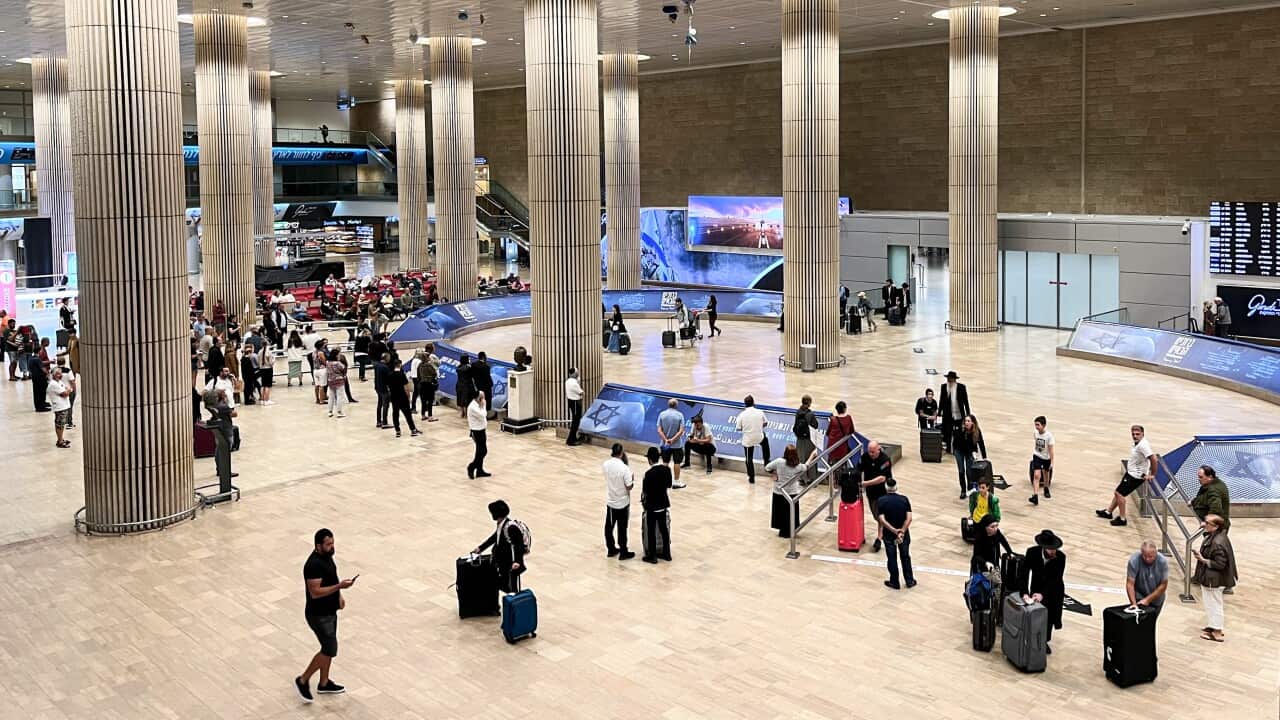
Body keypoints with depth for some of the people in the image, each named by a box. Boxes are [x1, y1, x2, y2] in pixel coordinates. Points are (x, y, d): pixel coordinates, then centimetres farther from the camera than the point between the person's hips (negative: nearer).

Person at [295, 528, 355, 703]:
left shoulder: (327, 556, 3)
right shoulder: (314, 564, -27)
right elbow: (315, 592, -29)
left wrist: (339, 595, 10)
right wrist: (339, 586, -32)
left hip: (329, 611, 9)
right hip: (319, 615, -9)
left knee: (328, 648, 18)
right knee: (329, 650, -3)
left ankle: (324, 684, 33)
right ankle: (303, 680, 13)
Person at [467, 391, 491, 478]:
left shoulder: (478, 405, 8)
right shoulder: (472, 407, -23)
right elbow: (482, 416, -26)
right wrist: (483, 405, -18)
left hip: (481, 430, 10)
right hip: (477, 431, -10)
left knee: (481, 451, 13)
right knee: (483, 451, -5)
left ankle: (479, 470, 21)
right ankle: (471, 467, 10)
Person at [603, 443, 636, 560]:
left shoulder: (606, 464, -8)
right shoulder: (624, 468, -24)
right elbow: (629, 487, -19)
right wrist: (632, 479, 2)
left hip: (610, 501, 5)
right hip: (622, 503, -5)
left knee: (609, 526, 16)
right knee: (622, 528, 6)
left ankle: (611, 549, 28)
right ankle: (623, 553, 16)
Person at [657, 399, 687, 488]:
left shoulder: (662, 414, -4)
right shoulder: (680, 415, -9)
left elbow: (659, 430, -8)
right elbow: (681, 431, -15)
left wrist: (665, 440, -14)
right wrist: (673, 439, -16)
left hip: (665, 443, 2)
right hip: (677, 444, -2)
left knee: (665, 462, 12)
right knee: (676, 463, 8)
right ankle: (676, 482, 13)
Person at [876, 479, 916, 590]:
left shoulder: (881, 501, -13)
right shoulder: (904, 499, -8)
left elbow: (882, 520, -20)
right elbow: (909, 518, -16)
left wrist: (894, 531, -19)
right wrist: (902, 531, -18)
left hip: (889, 534, -1)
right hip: (904, 533, 2)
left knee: (892, 558, 10)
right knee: (905, 557, 16)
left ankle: (894, 582, 18)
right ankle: (909, 581, 24)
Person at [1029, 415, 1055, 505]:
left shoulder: (1049, 435, -21)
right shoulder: (1036, 433, -9)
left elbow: (1051, 449, -16)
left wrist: (1052, 462, -15)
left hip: (1046, 458, -1)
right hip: (1037, 456, 1)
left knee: (1046, 474, 20)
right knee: (1036, 475, -15)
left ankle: (1046, 489, 49)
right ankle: (1035, 496, -22)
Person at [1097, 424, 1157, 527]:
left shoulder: (1143, 445, -27)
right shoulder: (1138, 443, 4)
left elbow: (1153, 459, -33)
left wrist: (1152, 475, -24)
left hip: (1136, 476, -10)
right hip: (1131, 473, 10)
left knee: (1119, 494, -4)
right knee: (1118, 492, 19)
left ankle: (1122, 519, 5)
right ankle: (1108, 512, 35)